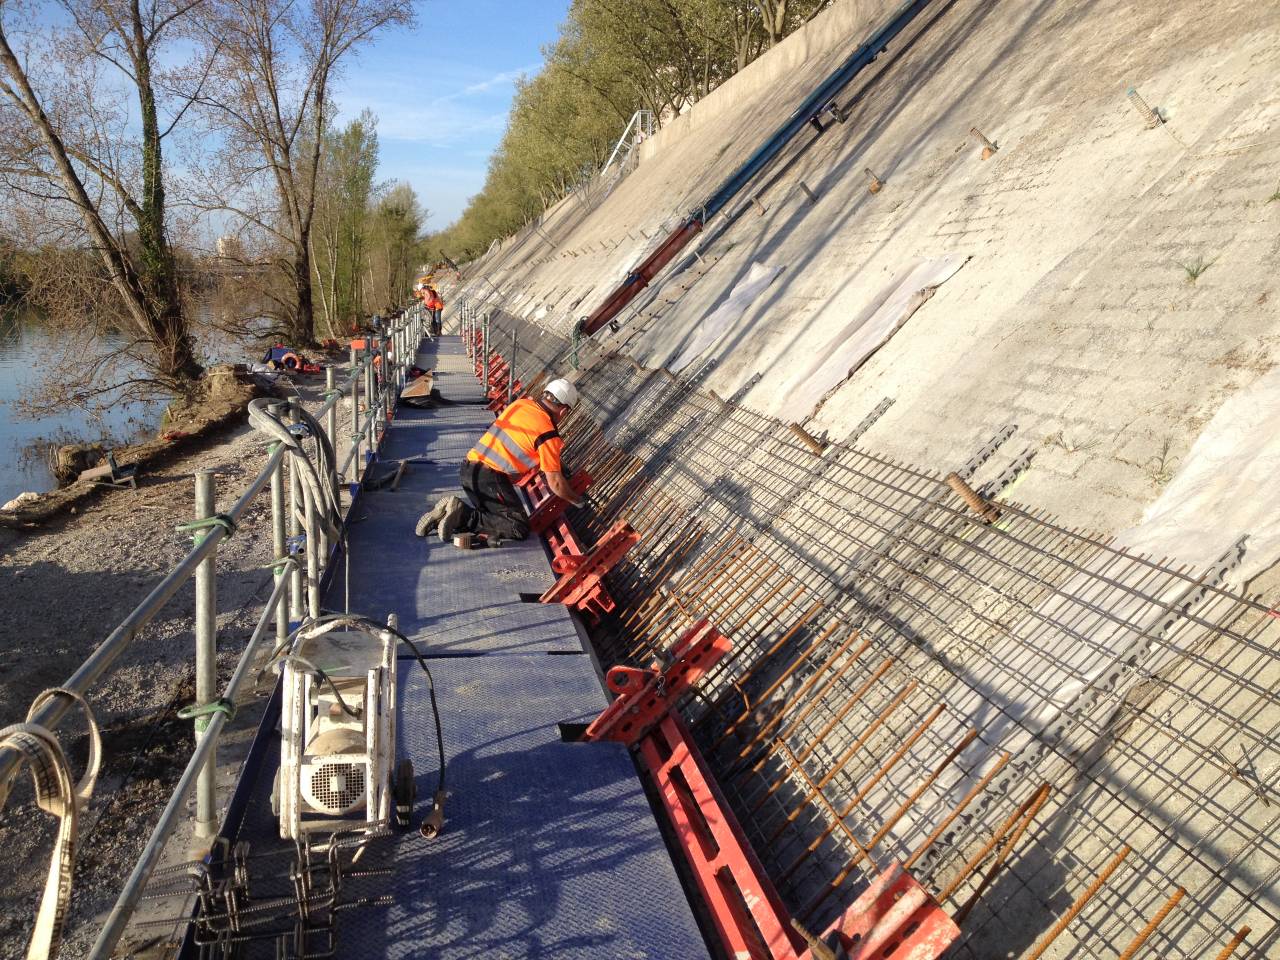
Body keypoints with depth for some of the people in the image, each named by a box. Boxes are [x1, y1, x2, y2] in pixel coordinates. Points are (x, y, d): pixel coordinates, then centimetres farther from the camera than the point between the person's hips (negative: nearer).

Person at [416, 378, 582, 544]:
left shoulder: (520, 403, 12)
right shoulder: (549, 435, -9)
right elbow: (556, 484, -6)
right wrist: (577, 501, 13)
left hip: (468, 469, 8)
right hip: (490, 478, -8)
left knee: (491, 516, 21)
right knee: (520, 529, -3)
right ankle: (463, 515, -15)